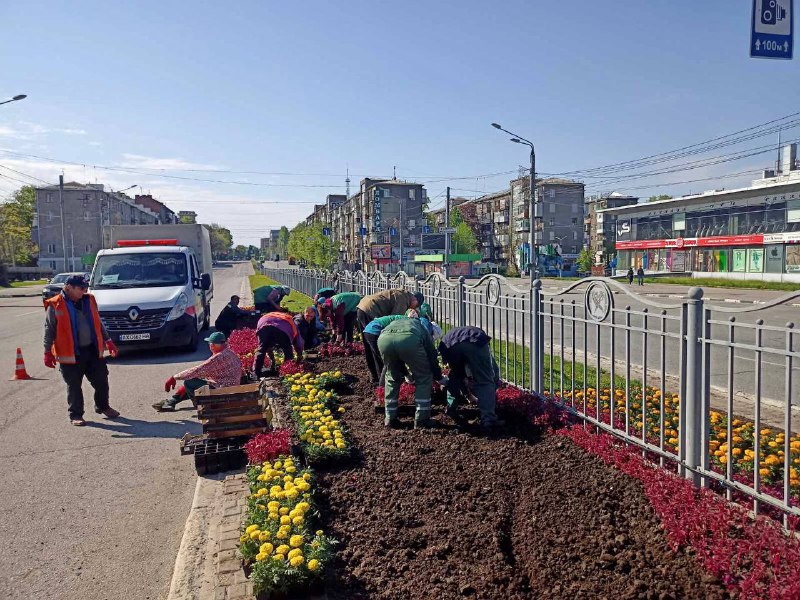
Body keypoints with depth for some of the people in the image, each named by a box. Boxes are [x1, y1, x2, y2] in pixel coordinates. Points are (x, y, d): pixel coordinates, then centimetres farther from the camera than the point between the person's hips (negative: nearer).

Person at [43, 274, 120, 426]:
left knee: (101, 381, 11)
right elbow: (49, 331, -5)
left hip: (92, 350, 5)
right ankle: (75, 414, 19)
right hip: (70, 354, -5)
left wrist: (107, 341, 13)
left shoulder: (89, 300, 7)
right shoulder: (55, 306, -7)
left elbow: (98, 323, 16)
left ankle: (102, 406, 31)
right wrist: (48, 353, -9)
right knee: (74, 386, 5)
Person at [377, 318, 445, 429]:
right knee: (423, 378, 20)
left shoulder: (395, 322, 46)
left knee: (392, 377, 29)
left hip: (384, 339, 4)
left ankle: (390, 419, 30)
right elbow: (432, 356, 35)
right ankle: (421, 419, 21)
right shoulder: (423, 329, 37)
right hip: (409, 340, -3)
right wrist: (440, 378, 50)